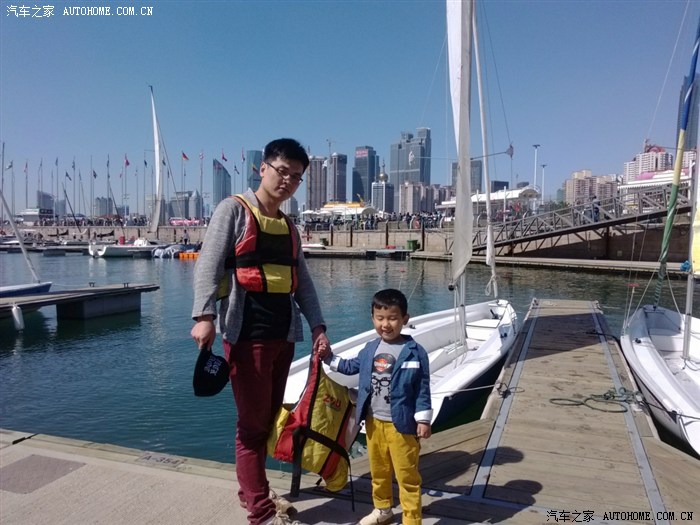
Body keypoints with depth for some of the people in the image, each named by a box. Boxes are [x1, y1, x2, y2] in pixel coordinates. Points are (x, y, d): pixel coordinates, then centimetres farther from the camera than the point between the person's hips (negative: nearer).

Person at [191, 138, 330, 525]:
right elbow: (208, 264, -11)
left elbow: (302, 281, 15)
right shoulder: (234, 209, -1)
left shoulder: (289, 227, 17)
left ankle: (251, 491, 32)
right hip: (246, 334, -6)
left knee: (269, 419, 15)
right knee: (252, 422, 2)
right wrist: (204, 315, -24)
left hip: (283, 335, 7)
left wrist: (317, 326, 5)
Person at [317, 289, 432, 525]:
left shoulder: (415, 352, -14)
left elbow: (423, 389, -10)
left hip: (401, 424, -6)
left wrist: (423, 420, -11)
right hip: (374, 422, 6)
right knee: (378, 471, 22)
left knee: (407, 475, 5)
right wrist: (329, 357, 14)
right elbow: (352, 366, 21)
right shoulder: (369, 350, 2)